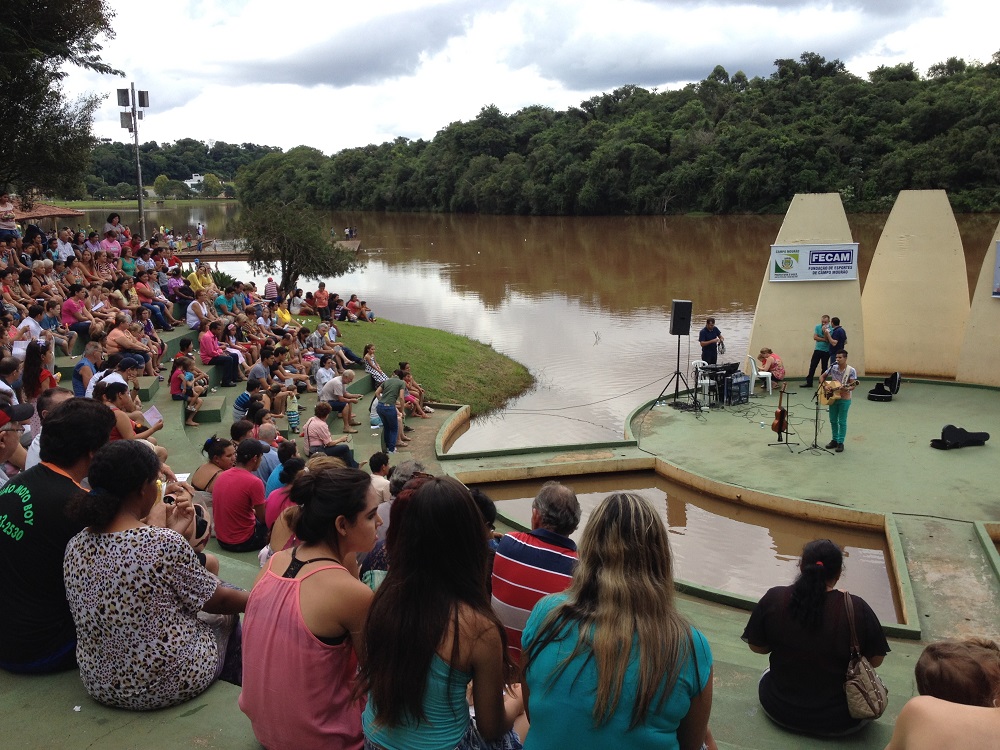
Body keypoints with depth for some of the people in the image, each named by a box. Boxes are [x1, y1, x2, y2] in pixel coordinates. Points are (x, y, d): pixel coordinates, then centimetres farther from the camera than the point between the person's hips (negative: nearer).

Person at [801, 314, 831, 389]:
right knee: (812, 366, 0)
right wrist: (824, 339, -14)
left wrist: (825, 331, -25)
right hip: (817, 349, 3)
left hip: (826, 351, -3)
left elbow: (828, 340, -17)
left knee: (824, 368, 5)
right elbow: (815, 337, -6)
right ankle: (809, 382, 3)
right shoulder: (817, 327, 3)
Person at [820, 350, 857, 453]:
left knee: (842, 421, 2)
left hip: (844, 399, -5)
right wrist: (825, 386, -7)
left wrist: (846, 389, -35)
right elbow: (822, 377, 10)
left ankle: (840, 442, 11)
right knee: (833, 420, 12)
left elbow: (853, 386, -14)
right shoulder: (833, 368, 1)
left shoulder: (851, 370, -12)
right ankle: (834, 440, 26)